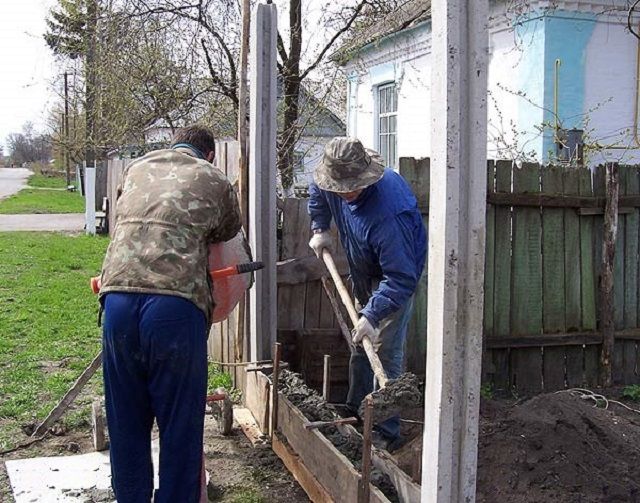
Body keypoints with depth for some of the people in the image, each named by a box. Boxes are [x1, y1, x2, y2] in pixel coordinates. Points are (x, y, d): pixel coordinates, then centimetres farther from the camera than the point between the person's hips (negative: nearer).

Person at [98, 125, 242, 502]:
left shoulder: (136, 169, 24)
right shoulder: (215, 181, 13)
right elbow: (229, 232, 27)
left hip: (119, 299, 4)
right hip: (176, 305, -4)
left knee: (126, 424, 15)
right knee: (180, 425, 8)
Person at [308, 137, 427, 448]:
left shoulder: (388, 213, -41)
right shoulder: (332, 181, -19)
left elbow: (401, 278, -39)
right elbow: (317, 193, 10)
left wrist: (372, 315, -42)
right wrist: (319, 229, 4)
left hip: (397, 273, -8)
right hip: (363, 272, 8)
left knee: (384, 350, -13)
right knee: (359, 346, 17)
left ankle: (386, 431, -4)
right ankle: (356, 411, 33)